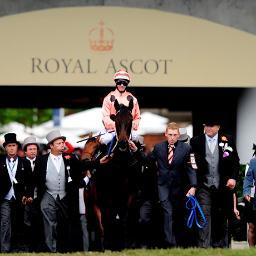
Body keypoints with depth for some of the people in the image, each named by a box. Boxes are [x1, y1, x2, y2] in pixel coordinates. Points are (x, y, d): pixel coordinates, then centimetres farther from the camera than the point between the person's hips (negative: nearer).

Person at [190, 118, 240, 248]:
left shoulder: (227, 141, 4)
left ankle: (220, 244, 21)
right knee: (204, 216, -10)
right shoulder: (196, 141, 4)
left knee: (221, 217, 9)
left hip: (223, 185, 1)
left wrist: (233, 177, -6)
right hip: (204, 185, -1)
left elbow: (235, 161, 6)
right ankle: (203, 246, -13)